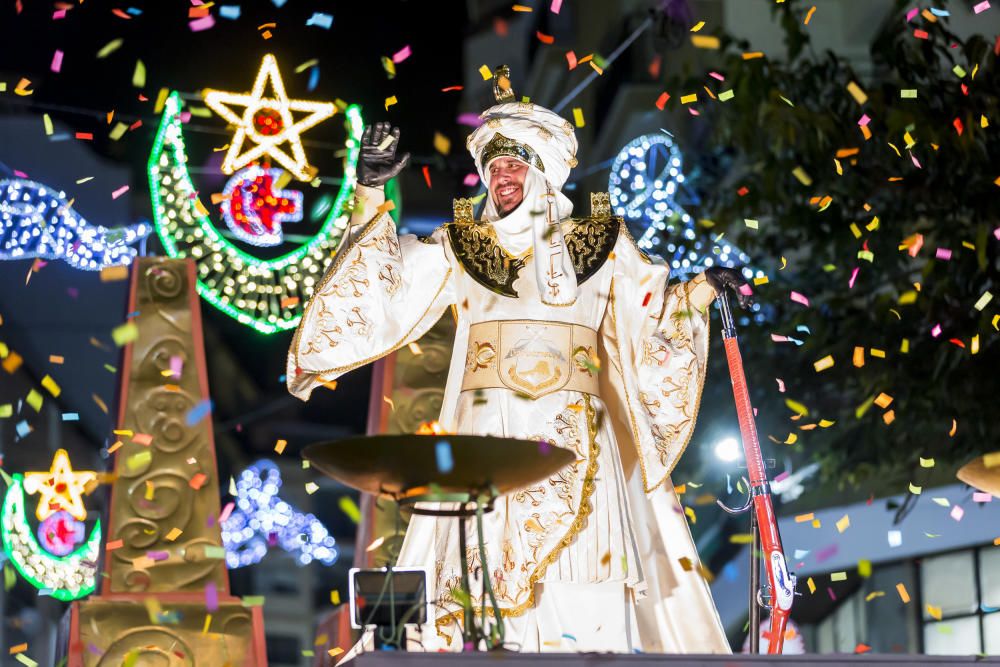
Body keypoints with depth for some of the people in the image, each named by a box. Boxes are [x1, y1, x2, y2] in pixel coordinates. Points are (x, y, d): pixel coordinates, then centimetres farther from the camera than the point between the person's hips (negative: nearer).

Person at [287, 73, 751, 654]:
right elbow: (384, 288, 3)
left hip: (575, 443, 0)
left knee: (582, 595, -8)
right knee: (485, 577, -8)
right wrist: (371, 193, -3)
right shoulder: (460, 247, 13)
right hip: (486, 438, 0)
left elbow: (652, 317, 16)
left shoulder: (599, 244, 13)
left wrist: (703, 290, 3)